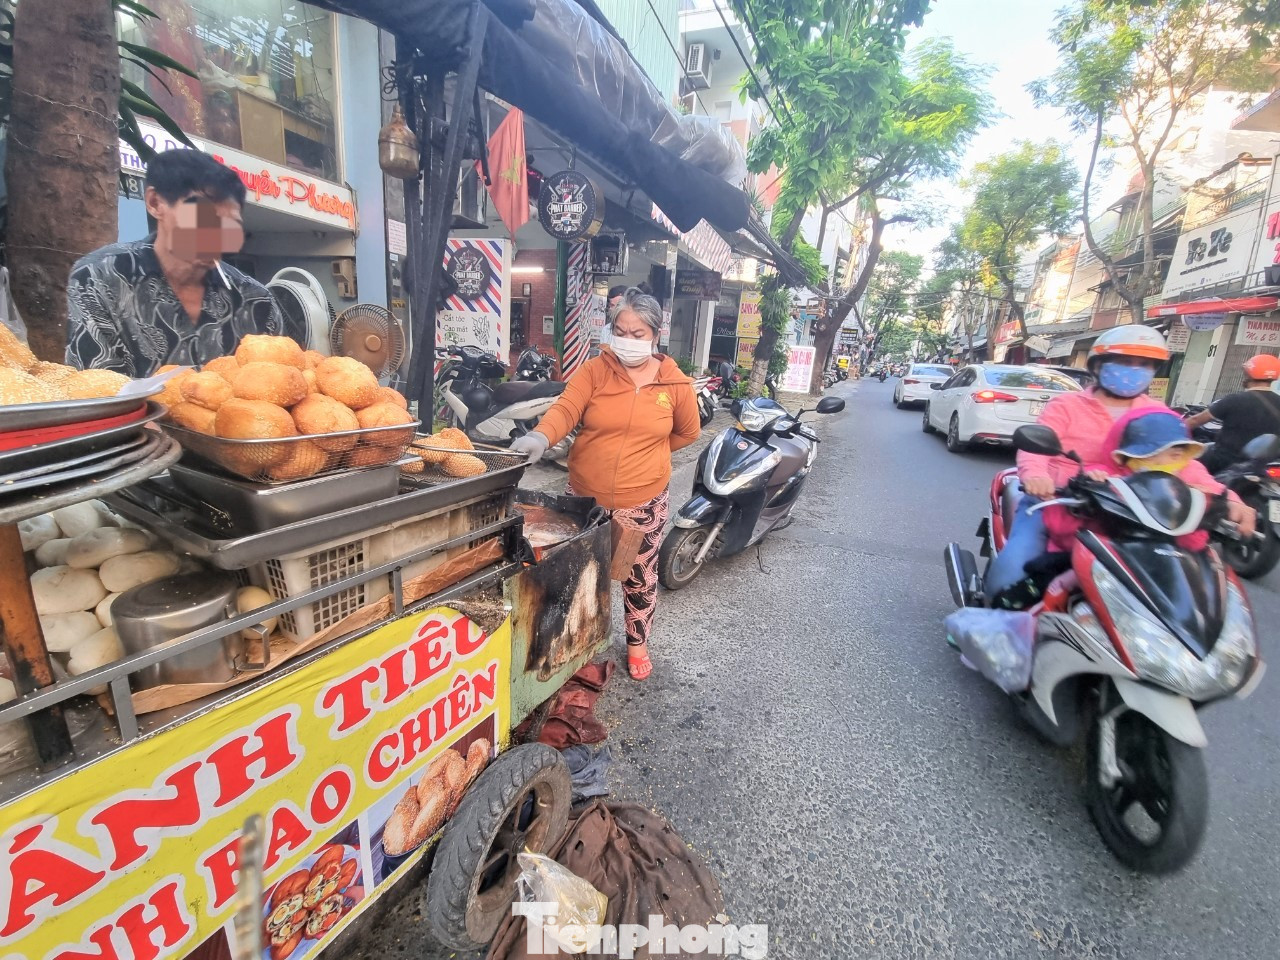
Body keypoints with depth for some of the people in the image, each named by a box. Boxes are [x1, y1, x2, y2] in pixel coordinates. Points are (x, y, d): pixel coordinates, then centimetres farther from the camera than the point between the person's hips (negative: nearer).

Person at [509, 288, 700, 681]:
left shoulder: (676, 384, -4)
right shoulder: (594, 370, -7)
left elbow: (688, 432, 10)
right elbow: (566, 409, -21)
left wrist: (645, 453, 7)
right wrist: (541, 436, -40)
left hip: (642, 503, 0)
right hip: (586, 496, 1)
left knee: (640, 579, 16)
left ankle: (637, 643, 42)